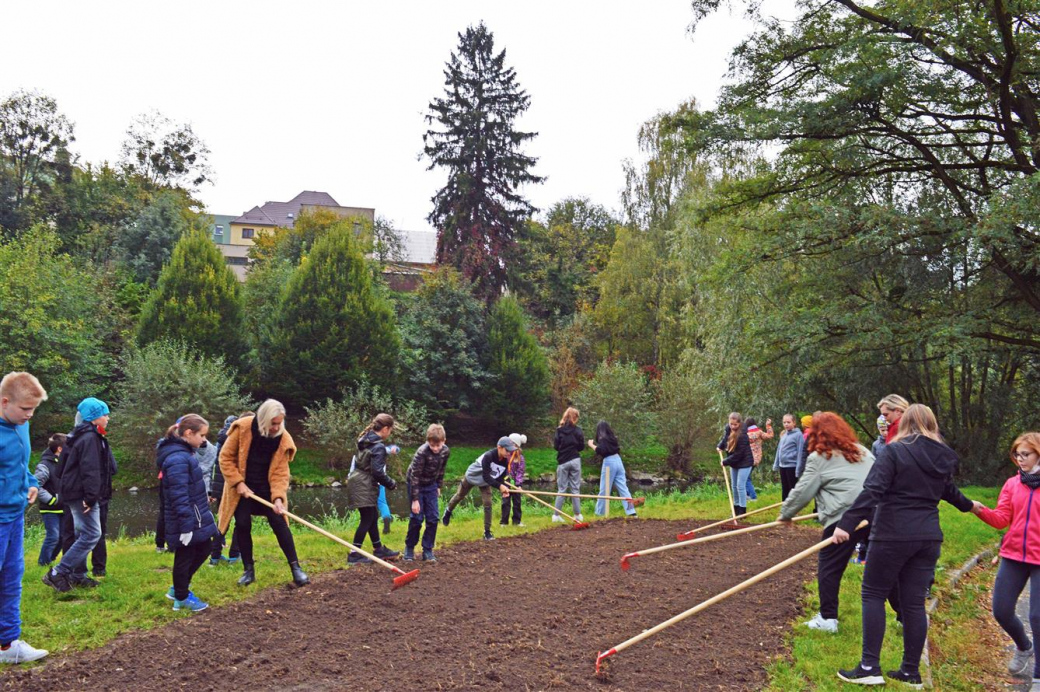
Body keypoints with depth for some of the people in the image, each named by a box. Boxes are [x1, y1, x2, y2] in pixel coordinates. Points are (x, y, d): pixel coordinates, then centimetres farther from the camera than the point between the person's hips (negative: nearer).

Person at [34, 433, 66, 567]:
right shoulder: (45, 465, -17)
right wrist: (51, 500, -20)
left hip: (62, 508, 7)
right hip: (50, 510, -7)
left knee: (62, 536, 11)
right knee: (53, 537, -7)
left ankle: (50, 559, 29)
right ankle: (43, 564, 8)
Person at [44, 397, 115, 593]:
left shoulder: (83, 435, 17)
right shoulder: (90, 438, -16)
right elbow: (90, 470, -23)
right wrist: (90, 497, -26)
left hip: (75, 494, 11)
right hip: (82, 494, -11)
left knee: (83, 534, 16)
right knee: (92, 534, -11)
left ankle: (77, 576, 22)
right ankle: (57, 573, -10)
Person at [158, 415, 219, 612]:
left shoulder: (186, 452, 8)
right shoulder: (178, 459, -25)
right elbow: (179, 496, -26)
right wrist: (186, 526, -24)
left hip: (197, 517, 10)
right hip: (186, 521, -10)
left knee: (203, 550, 20)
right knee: (185, 557, 6)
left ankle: (179, 587, 34)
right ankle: (181, 598, 23)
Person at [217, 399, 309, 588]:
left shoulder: (283, 439, -13)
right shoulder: (242, 428, -18)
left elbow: (280, 472, -12)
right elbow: (226, 457, -10)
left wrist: (278, 497, -25)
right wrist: (238, 482, -16)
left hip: (267, 487, 1)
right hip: (242, 487, 0)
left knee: (279, 523, -7)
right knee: (242, 525, -2)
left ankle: (295, 568, -4)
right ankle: (248, 570, 14)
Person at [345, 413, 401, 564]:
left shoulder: (367, 440, 8)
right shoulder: (378, 447, -18)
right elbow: (377, 472, -21)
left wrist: (387, 450, 36)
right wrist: (391, 484, -8)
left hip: (358, 483, 9)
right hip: (364, 486, -9)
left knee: (373, 516, 17)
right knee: (367, 519, -2)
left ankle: (378, 549, 27)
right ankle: (354, 554, 1)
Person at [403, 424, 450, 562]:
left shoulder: (446, 452, -13)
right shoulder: (422, 452, -30)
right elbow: (414, 476, -26)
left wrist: (439, 486, 10)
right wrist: (415, 499, -25)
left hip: (431, 485, 5)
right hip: (416, 484, -5)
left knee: (433, 518, -2)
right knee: (417, 517, -5)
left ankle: (427, 550, 7)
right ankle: (409, 548, 13)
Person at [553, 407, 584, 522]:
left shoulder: (559, 430, -2)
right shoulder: (577, 430, -3)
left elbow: (555, 446, -3)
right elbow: (581, 446, -1)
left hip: (562, 462, 1)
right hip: (575, 461, 0)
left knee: (561, 489, 6)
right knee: (575, 488, 7)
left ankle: (556, 515, 2)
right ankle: (578, 515, 9)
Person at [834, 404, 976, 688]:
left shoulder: (894, 451, -9)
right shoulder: (943, 457, 10)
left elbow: (872, 491, -19)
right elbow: (949, 491, 29)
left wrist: (847, 524, -21)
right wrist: (967, 505, 52)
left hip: (893, 536, -6)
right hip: (928, 537, 6)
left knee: (874, 594, 5)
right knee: (914, 602, 12)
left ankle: (870, 667, 2)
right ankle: (911, 670, 19)